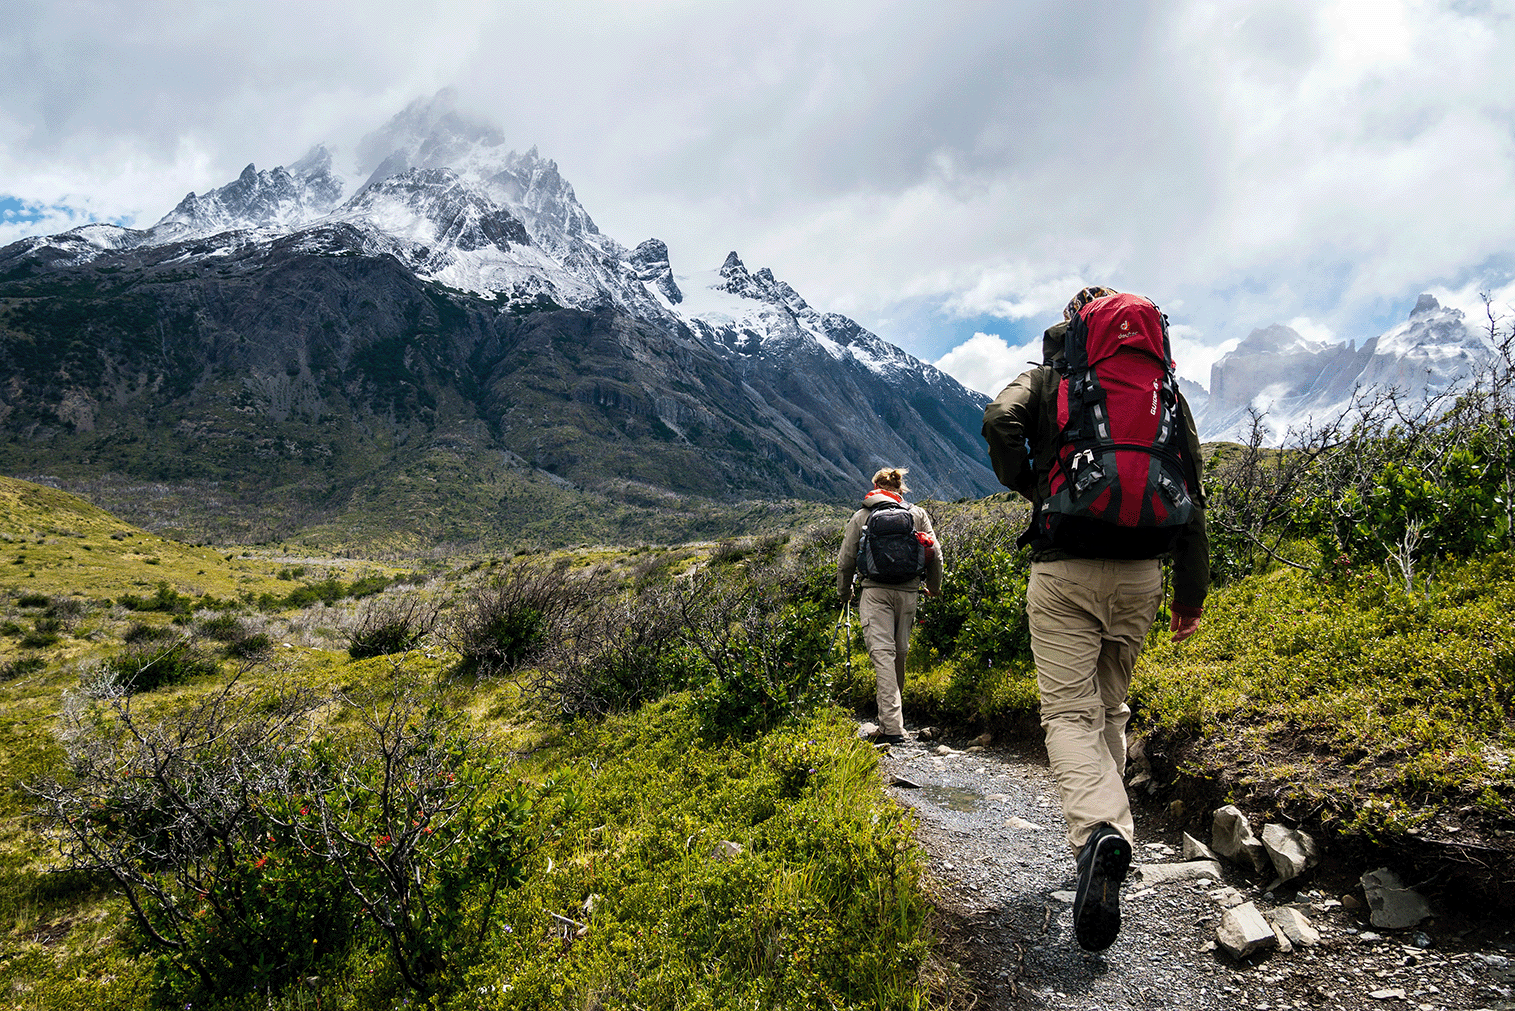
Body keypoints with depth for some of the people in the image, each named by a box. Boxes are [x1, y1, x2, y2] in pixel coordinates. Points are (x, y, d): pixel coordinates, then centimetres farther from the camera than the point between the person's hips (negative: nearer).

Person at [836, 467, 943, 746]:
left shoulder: (861, 516, 10)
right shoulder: (918, 514, 12)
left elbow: (845, 561, 10)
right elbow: (935, 555, 9)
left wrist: (844, 592, 26)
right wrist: (934, 586, 25)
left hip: (875, 591, -2)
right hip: (908, 592, 2)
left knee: (882, 653, -10)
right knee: (899, 654, 13)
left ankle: (892, 727, -20)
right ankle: (890, 722, 25)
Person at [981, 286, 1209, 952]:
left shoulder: (1045, 379, 6)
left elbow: (999, 421, -17)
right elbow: (1190, 494, 10)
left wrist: (1026, 486, 2)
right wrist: (1192, 590, 14)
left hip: (1063, 568, -3)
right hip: (1140, 572, 4)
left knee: (1069, 712, -4)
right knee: (1110, 706, 19)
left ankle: (1098, 831, -27)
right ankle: (1107, 827, 25)